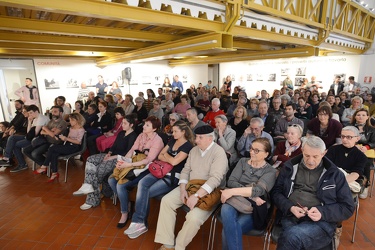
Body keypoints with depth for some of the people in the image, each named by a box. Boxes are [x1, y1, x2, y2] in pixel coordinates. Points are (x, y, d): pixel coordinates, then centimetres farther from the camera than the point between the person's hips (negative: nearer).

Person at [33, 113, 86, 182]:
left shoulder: (81, 130, -6)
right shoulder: (71, 128, 19)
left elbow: (78, 142, -14)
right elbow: (68, 138, 20)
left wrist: (66, 138, -18)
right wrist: (63, 138, 0)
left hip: (74, 147, -7)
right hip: (67, 145, 7)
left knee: (52, 148, -21)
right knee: (54, 154, -23)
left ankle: (44, 167, -9)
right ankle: (54, 173, -20)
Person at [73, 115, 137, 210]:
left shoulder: (133, 136, -12)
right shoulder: (121, 133, 16)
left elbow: (128, 153, -18)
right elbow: (114, 146, 17)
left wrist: (113, 157, -18)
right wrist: (109, 153, -2)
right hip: (112, 156, 9)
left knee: (99, 169, -21)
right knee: (90, 159, -5)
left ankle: (92, 200, -6)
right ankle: (88, 186, -14)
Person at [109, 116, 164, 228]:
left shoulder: (157, 140, -16)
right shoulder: (141, 135, 6)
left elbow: (148, 160, -22)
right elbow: (132, 150, 4)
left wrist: (129, 165, -27)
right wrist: (123, 160, -15)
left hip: (146, 169, -7)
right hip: (135, 165, 8)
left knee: (121, 185, -22)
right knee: (111, 179, -4)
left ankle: (125, 213, 1)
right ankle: (124, 202, 14)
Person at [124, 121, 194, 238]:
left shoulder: (188, 146, -10)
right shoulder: (173, 140, 12)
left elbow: (174, 161, -19)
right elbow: (160, 156, 12)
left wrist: (166, 155, 0)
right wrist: (171, 159, -8)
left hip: (174, 177, -6)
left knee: (146, 192, -19)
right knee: (142, 183, -20)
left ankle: (139, 222, -1)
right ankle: (139, 222, -16)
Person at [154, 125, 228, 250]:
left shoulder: (219, 152, -16)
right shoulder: (194, 150, 6)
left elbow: (215, 178, -26)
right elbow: (186, 170, 7)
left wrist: (196, 195, -32)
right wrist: (183, 189, -10)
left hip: (210, 192, -6)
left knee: (194, 218, -28)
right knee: (166, 201, -10)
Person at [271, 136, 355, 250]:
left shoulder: (334, 174, 8)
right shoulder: (290, 167, 11)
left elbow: (348, 207, 9)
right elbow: (276, 192, 11)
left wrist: (322, 212, -10)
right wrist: (290, 207, -8)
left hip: (321, 222, -1)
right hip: (290, 217, 1)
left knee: (292, 236, -32)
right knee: (293, 238, -34)